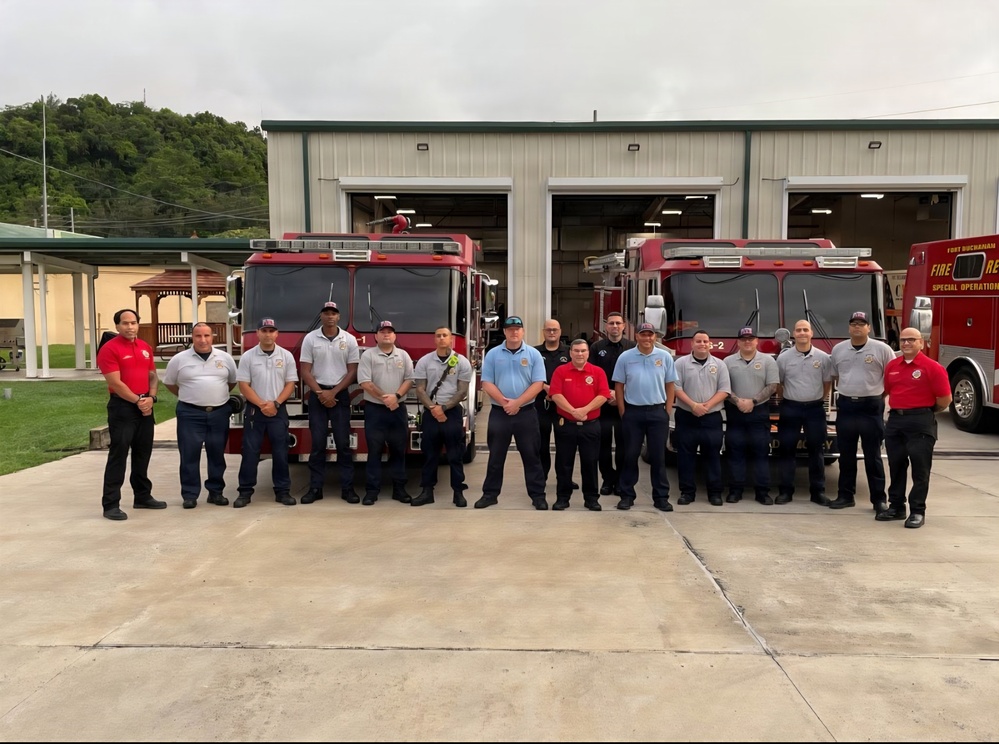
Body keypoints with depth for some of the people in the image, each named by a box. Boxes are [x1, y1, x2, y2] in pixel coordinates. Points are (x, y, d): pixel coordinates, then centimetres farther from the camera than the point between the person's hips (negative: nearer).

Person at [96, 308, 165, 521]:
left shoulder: (146, 347, 12)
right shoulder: (109, 349, -9)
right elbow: (116, 383, -15)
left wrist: (150, 397, -4)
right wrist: (137, 401, -13)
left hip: (145, 406, 7)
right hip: (122, 406, -7)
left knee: (143, 453, 14)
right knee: (118, 454, -5)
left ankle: (142, 496, 26)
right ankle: (111, 504, -1)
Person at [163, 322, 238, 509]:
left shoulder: (225, 358, 4)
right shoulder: (179, 359, -1)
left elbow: (233, 381, 17)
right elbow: (169, 382, 11)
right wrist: (187, 397, 9)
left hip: (219, 413, 2)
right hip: (190, 414, -2)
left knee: (217, 454, 8)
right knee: (189, 455, 0)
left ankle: (216, 492, 18)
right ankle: (190, 495, 8)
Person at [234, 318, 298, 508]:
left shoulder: (286, 356, 3)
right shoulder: (247, 356, 0)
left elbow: (290, 384, 1)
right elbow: (243, 385, -4)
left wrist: (275, 403, -11)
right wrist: (262, 404, -12)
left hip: (278, 411, 1)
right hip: (254, 411, 0)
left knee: (280, 452, 2)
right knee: (250, 452, 1)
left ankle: (283, 491, 10)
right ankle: (245, 491, 9)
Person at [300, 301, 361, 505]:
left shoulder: (349, 340, 1)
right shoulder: (310, 338, 1)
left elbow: (352, 371, 0)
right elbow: (305, 371, -1)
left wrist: (333, 392, -8)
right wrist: (320, 393, -10)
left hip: (340, 394, 0)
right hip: (317, 394, 0)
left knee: (343, 442, 0)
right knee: (317, 442, 2)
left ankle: (347, 488, 4)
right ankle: (315, 487, 8)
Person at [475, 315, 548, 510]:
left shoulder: (533, 354, 1)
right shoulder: (493, 354, 3)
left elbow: (538, 384, -5)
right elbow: (487, 383, -2)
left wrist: (517, 403, -14)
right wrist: (504, 402, -13)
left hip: (526, 412, -1)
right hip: (499, 412, 1)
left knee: (531, 455, 4)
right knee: (496, 456, 9)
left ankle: (538, 495, 12)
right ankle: (490, 494, 19)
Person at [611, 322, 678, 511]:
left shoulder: (665, 357, 2)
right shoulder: (625, 357, 0)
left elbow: (670, 385, 5)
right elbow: (618, 386, 2)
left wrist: (668, 411, 0)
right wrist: (623, 412, -2)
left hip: (657, 412, 1)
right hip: (633, 412, -1)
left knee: (658, 456, 5)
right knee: (630, 455, 5)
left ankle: (661, 497, 13)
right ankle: (627, 495, 13)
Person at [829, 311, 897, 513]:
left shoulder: (881, 349, -4)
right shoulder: (838, 349, 7)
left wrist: (879, 395, 3)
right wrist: (847, 391, 13)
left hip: (871, 407, -3)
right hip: (846, 406, 3)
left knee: (873, 456, 2)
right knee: (846, 455, 9)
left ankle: (879, 498, 10)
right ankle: (845, 495, 17)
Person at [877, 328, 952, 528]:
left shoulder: (932, 367, -8)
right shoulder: (892, 366, 9)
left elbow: (945, 399, -7)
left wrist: (927, 412, 7)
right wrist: (898, 409, 15)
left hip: (920, 423, -5)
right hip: (895, 420, 5)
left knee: (920, 469, 0)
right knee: (896, 466, 11)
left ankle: (918, 511, 7)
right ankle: (896, 507, 20)